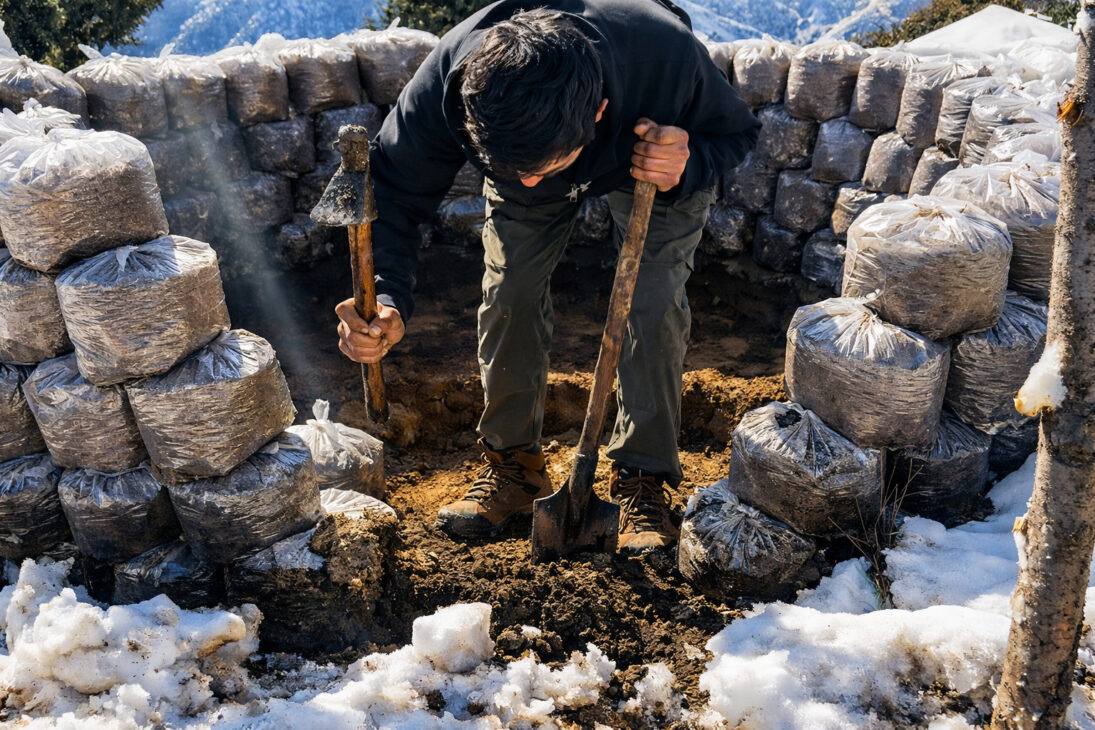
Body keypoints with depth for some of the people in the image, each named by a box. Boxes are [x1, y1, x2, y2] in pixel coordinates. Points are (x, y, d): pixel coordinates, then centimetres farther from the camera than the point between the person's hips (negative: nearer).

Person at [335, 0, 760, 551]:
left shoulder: (667, 54, -42)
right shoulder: (449, 78, -39)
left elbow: (737, 132, -20)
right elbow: (394, 195, -27)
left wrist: (687, 166, -43)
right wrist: (385, 303, -45)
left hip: (651, 152, -1)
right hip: (526, 141, 2)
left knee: (653, 303, -17)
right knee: (508, 292, -9)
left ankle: (642, 479, 0)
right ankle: (512, 464, 11)